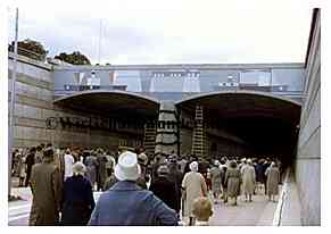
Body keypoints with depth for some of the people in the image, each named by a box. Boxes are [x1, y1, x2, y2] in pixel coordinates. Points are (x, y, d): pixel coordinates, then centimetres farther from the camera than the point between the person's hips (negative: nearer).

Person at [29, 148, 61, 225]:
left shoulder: (34, 167, -2)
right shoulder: (54, 169, -16)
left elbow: (31, 183, 8)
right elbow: (56, 187, -13)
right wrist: (58, 202, -3)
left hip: (37, 202, 4)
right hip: (50, 202, -3)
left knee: (34, 222, 7)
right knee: (50, 222, 12)